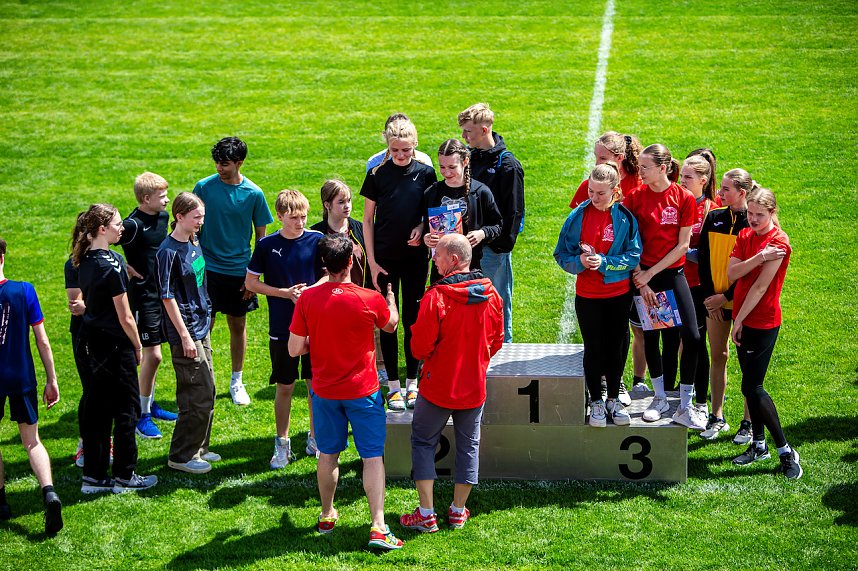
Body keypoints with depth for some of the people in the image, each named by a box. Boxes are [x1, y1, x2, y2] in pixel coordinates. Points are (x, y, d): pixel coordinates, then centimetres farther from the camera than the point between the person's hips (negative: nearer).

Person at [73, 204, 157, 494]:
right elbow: (124, 316, -16)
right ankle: (124, 476, 12)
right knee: (126, 408, 4)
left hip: (93, 340, 8)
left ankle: (93, 475, 17)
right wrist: (137, 345, -4)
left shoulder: (84, 261, 5)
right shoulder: (112, 264, -19)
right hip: (116, 345, -8)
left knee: (96, 409, 12)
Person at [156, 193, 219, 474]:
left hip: (201, 325, 9)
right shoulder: (168, 251, -18)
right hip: (185, 330, -9)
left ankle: (197, 448, 27)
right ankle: (181, 456, 4)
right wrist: (185, 336, -18)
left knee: (206, 390, 15)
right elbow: (168, 297, -17)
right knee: (200, 393, -7)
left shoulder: (194, 242, 8)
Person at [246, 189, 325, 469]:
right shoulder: (267, 245, -5)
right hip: (282, 328, -1)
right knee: (284, 387, 6)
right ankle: (282, 444, 17)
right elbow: (250, 282, 0)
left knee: (316, 384, 8)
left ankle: (316, 439, 24)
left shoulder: (317, 240, -3)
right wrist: (285, 293, -11)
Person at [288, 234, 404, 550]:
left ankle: (327, 516, 32)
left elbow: (295, 349, -8)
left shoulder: (307, 299, -11)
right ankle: (378, 527, -6)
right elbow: (391, 325, 8)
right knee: (373, 456, 2)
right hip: (363, 391, -3)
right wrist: (390, 294, 28)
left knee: (328, 454, 19)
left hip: (324, 391, 3)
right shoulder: (370, 300, -15)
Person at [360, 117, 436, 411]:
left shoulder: (425, 173, -1)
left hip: (415, 257, 0)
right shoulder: (377, 174, -3)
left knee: (412, 320, 7)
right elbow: (368, 219, 1)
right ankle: (393, 385, 13)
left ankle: (412, 382, 19)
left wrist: (422, 228, -12)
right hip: (384, 259, 0)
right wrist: (371, 261, -4)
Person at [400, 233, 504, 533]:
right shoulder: (491, 295, -5)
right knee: (468, 446, 16)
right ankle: (458, 511, 23)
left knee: (423, 442, 10)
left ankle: (426, 514, 7)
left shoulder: (436, 297, -22)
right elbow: (496, 341, 7)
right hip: (474, 386, 4)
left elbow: (420, 348, -18)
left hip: (438, 385, -4)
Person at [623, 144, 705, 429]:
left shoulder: (684, 198, -6)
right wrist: (640, 279, -10)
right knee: (650, 338, 7)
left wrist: (651, 273, -10)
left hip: (673, 274, -1)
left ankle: (685, 406, 1)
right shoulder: (635, 198, -3)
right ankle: (660, 397, 26)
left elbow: (682, 245, -6)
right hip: (644, 276, 1)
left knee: (691, 336, -8)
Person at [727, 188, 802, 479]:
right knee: (751, 385, 12)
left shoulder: (778, 242, -15)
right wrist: (758, 258, -21)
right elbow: (732, 273, -5)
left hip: (763, 323, -7)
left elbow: (760, 286, -17)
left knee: (752, 387, -9)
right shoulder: (745, 236, 8)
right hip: (743, 319, 7)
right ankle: (759, 445, 24)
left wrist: (738, 321, -14)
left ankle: (786, 451, -1)